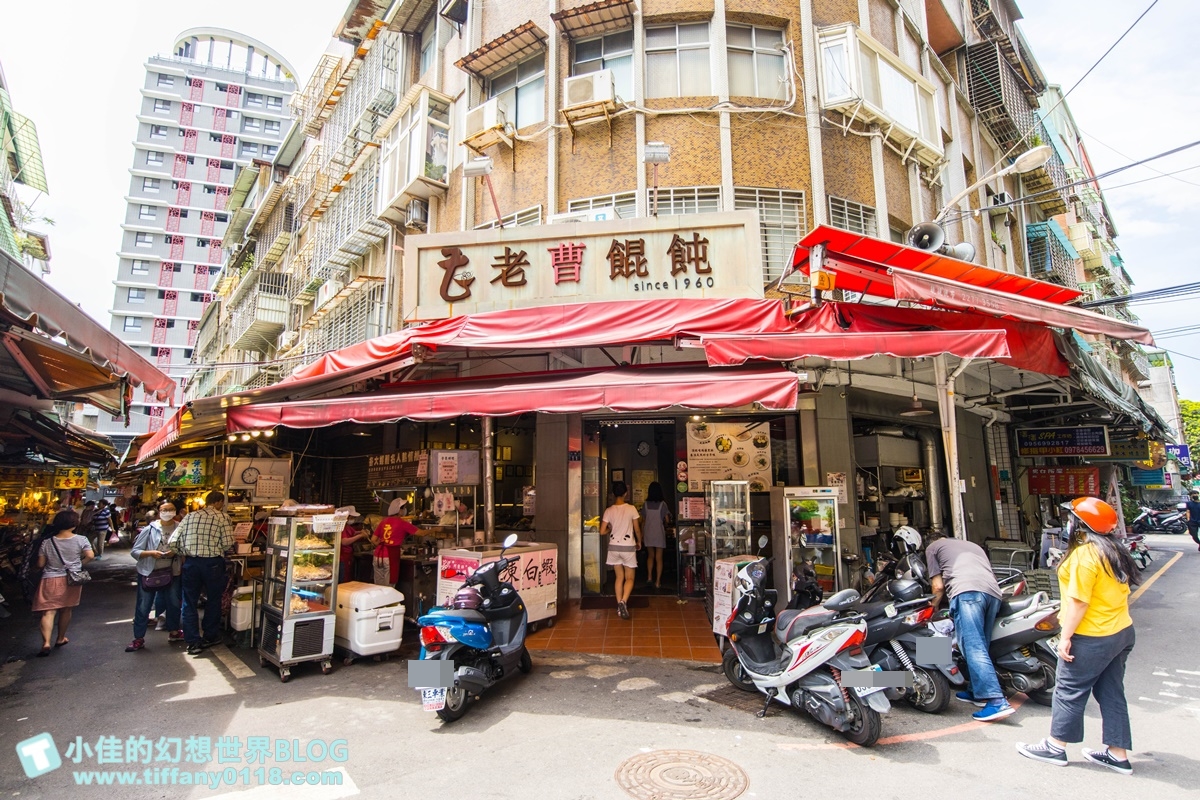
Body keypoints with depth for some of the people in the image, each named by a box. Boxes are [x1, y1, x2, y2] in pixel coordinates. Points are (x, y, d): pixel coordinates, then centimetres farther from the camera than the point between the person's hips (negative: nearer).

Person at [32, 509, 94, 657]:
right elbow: (90, 555, -11)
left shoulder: (47, 542, -1)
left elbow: (40, 564, 1)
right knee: (66, 610, 16)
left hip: (51, 579, 0)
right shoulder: (81, 539, -5)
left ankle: (46, 643, -17)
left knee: (48, 612, -3)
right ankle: (61, 639, 29)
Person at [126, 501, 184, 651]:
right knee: (143, 606, 4)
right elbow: (134, 551, -5)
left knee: (173, 603, 14)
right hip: (149, 572, -1)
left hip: (172, 572, 2)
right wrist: (151, 553, -21)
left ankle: (174, 632, 32)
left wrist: (175, 552, -19)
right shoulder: (150, 529, -7)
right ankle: (139, 639, 18)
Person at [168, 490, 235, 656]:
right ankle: (210, 637, 26)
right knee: (213, 600, 16)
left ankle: (193, 642, 12)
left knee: (190, 603, 12)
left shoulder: (189, 517, 9)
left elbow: (172, 543, 4)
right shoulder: (223, 517, -2)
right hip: (212, 563, -3)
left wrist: (183, 553, 20)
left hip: (190, 562, 3)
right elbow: (228, 543, -10)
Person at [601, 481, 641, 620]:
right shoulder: (631, 509, -10)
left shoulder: (609, 510, -5)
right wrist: (639, 542, 15)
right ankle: (623, 601, -15)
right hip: (628, 547, -2)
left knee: (619, 577, 15)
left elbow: (602, 531, -6)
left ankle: (619, 606, 15)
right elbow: (637, 529, -2)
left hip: (614, 547, 2)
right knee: (630, 578, 8)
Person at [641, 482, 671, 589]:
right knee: (659, 558, 5)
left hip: (648, 533, 2)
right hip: (659, 533, -2)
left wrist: (642, 534, 10)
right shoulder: (662, 504, -8)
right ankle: (658, 582, 4)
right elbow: (667, 520, -6)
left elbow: (643, 521, 1)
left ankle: (649, 576, 13)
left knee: (650, 555, 21)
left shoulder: (645, 504, -2)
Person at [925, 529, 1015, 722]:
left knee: (974, 649, -10)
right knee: (980, 646, 17)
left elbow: (938, 586, 14)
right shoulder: (973, 546, 39)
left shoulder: (933, 547, 22)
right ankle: (977, 692, 23)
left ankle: (997, 702, -19)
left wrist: (933, 608, 29)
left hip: (967, 591, -7)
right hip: (994, 592, 7)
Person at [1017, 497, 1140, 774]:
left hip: (1092, 637, -9)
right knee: (1111, 692, 15)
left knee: (1069, 690, 2)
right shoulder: (1115, 550, 7)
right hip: (1121, 632, 9)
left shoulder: (1085, 554, -21)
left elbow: (1078, 600, -23)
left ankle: (1055, 747, 13)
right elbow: (1117, 592, 15)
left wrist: (1066, 636, -17)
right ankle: (1118, 754, 22)